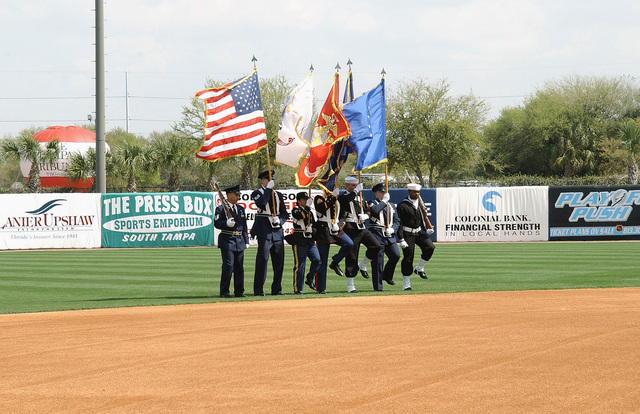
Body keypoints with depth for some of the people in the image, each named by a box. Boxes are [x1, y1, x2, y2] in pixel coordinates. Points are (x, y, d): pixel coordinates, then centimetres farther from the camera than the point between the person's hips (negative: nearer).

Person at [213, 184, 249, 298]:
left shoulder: (241, 209, 18)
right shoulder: (220, 209, -2)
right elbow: (216, 223, -11)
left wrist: (246, 241, 15)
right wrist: (227, 223, -28)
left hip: (239, 241, 6)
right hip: (227, 240, -6)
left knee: (239, 267, 7)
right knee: (228, 266, -10)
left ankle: (239, 291, 13)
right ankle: (224, 292, -3)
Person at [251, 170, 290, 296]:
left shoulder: (278, 195, 18)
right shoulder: (257, 193, 3)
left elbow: (285, 214, 16)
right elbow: (261, 204, -20)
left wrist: (279, 220, -5)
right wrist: (268, 189, -14)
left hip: (277, 232, 6)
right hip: (264, 232, -6)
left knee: (279, 262, 6)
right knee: (262, 260, -10)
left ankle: (277, 289, 14)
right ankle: (258, 290, -9)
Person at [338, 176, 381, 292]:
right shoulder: (342, 197, -1)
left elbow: (368, 211, 22)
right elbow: (347, 199, -26)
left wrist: (365, 216, 0)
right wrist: (356, 190, -19)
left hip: (362, 228, 6)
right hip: (350, 229, -6)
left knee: (376, 246, -15)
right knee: (351, 257, -4)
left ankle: (362, 266, 9)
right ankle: (350, 286, 4)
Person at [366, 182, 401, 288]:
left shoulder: (391, 205, 22)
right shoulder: (373, 203, 3)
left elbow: (397, 221, 18)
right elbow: (374, 210, -21)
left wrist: (392, 229, -2)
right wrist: (384, 201, -11)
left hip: (390, 235, 5)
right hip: (377, 235, -5)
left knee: (396, 255, -9)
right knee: (377, 259, -6)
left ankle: (387, 276, 15)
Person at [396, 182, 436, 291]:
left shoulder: (419, 203, 11)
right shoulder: (402, 205, -10)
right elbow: (399, 223, -13)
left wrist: (426, 230, 6)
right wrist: (401, 239, -18)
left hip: (419, 232, 6)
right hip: (407, 234, -6)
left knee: (430, 247, -17)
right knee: (408, 258, -5)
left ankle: (419, 269, 4)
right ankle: (406, 284, 4)